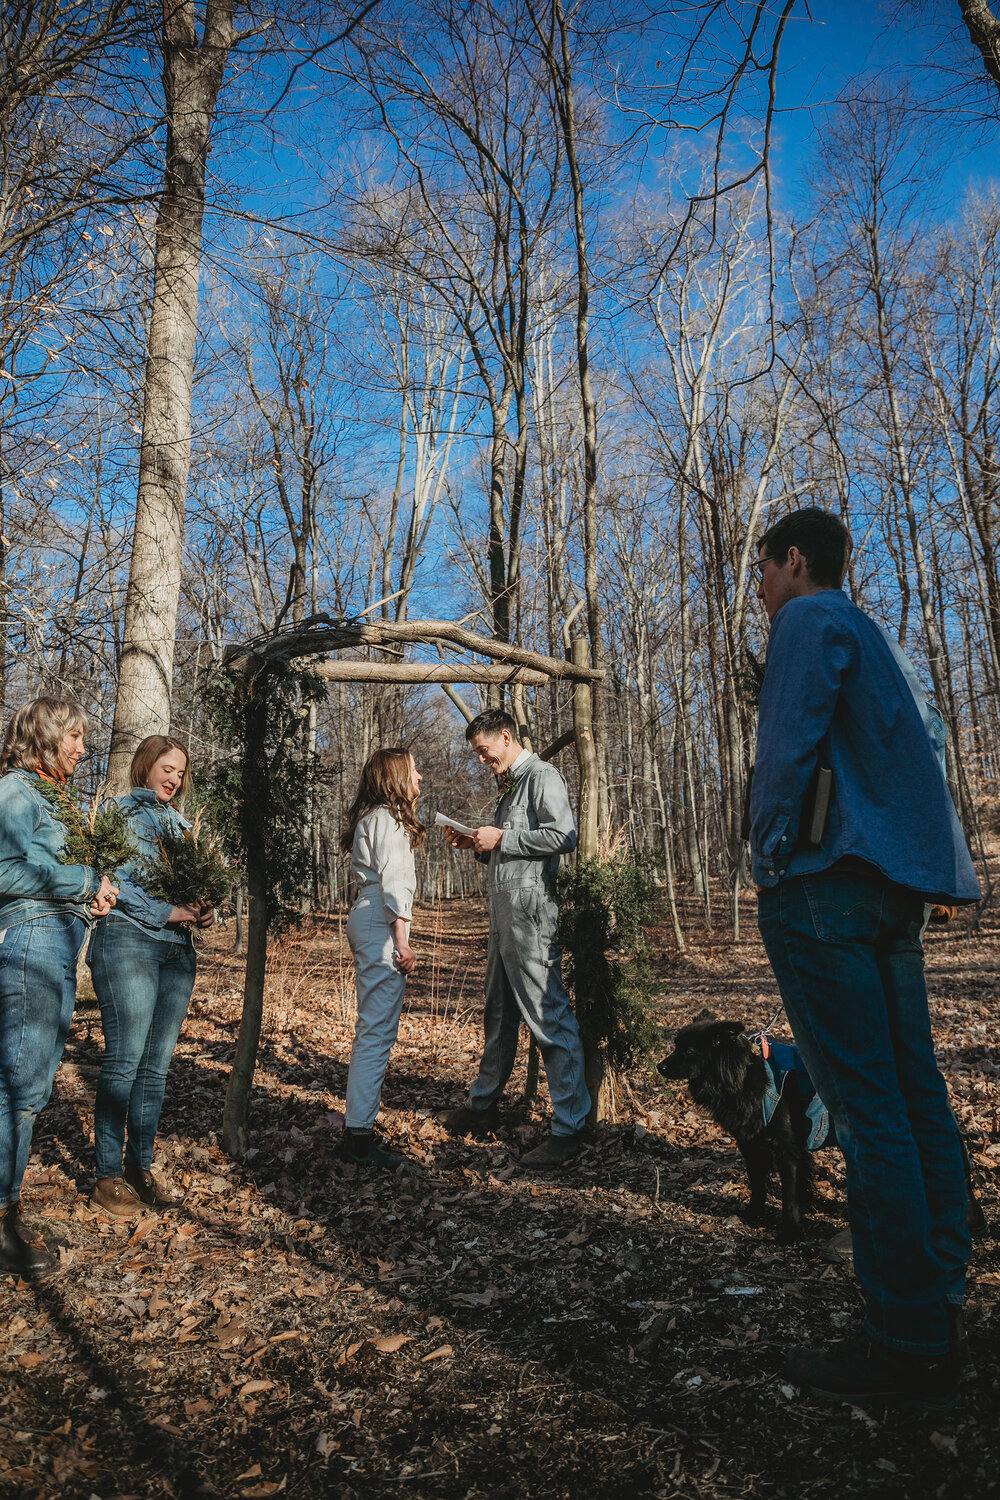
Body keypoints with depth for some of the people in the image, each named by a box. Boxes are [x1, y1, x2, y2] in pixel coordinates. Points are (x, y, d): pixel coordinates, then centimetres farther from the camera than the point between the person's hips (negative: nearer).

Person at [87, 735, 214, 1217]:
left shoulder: (180, 824, 21)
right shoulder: (120, 812, 2)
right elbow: (114, 880, -9)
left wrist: (203, 910, 0)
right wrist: (167, 913, -15)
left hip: (177, 947, 6)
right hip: (128, 940, -6)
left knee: (157, 1064, 8)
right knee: (125, 1060, -6)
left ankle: (140, 1167, 16)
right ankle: (108, 1175, 4)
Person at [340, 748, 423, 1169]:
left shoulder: (372, 818, 21)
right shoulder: (387, 819, -10)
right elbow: (393, 881, -17)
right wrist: (402, 941, -19)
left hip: (367, 920, 11)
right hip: (382, 926, -11)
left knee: (373, 1028, 15)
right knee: (378, 1029, -9)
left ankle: (359, 1122, 22)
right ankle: (358, 1135, -6)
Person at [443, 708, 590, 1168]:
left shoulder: (542, 777, -7)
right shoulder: (510, 786, 22)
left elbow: (563, 836, -20)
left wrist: (502, 838, -14)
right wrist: (476, 845, 11)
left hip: (532, 914, -10)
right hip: (503, 915, 10)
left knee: (549, 1017, -8)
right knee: (498, 1015, 18)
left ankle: (569, 1127, -3)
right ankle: (483, 1107, 31)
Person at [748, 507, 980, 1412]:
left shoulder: (810, 620, -2)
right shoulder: (868, 636, 26)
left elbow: (791, 740, -14)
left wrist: (772, 852, -7)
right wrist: (925, 874, 21)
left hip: (825, 884, -10)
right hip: (895, 884, 10)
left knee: (867, 1107, -8)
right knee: (917, 1096, 9)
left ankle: (907, 1346, -2)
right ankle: (936, 1310, 17)